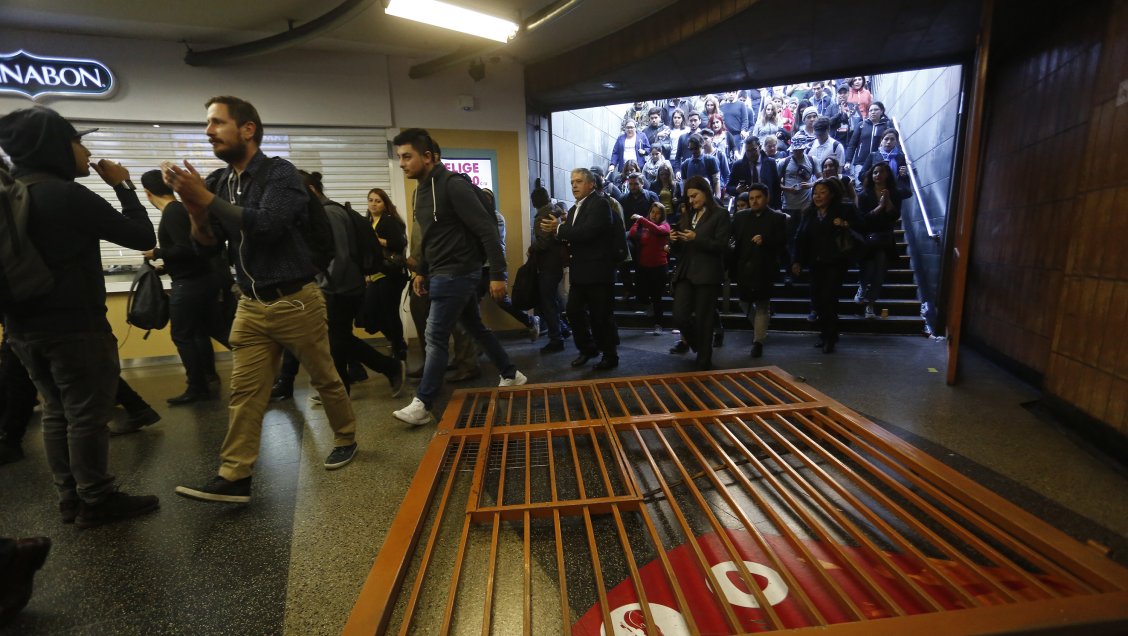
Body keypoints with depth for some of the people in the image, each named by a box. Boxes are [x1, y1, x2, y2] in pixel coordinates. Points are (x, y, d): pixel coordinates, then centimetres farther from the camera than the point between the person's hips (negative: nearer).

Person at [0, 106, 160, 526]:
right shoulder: (67, 195, -16)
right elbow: (143, 237, -13)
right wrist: (123, 185, -3)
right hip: (74, 325, -8)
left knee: (57, 413, 15)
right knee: (88, 415, 1)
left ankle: (70, 499, 24)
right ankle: (96, 502, 10)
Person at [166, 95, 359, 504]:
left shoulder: (280, 173, -8)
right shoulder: (218, 182, 9)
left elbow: (266, 225, -25)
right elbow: (207, 248, 7)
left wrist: (206, 198, -17)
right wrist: (193, 205, -9)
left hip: (295, 301, -5)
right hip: (251, 305, 5)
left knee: (324, 378, 9)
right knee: (244, 392, 4)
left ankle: (345, 439, 29)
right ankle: (234, 477, 11)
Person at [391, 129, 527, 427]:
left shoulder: (453, 185, -16)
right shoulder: (422, 189, 12)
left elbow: (487, 230, -20)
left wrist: (497, 274, -22)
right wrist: (421, 271, 20)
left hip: (457, 273, -10)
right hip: (442, 273, 10)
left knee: (435, 336, -6)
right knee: (476, 327, 17)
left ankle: (422, 405, 4)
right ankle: (511, 375, 32)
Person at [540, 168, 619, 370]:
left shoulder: (600, 203, -10)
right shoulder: (574, 209, 17)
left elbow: (587, 231, -24)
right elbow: (573, 237, 12)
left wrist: (559, 229, -16)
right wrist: (558, 231, -7)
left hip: (597, 271, -8)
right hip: (580, 272, 8)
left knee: (600, 316, 1)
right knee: (574, 311, 11)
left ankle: (610, 355, 18)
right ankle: (588, 348, 29)